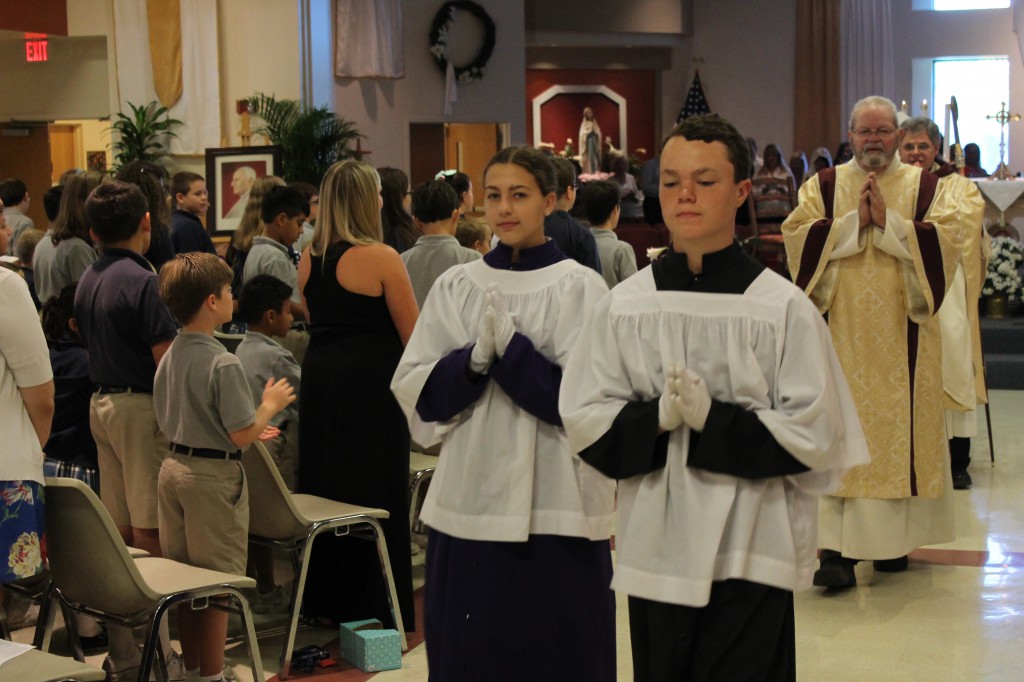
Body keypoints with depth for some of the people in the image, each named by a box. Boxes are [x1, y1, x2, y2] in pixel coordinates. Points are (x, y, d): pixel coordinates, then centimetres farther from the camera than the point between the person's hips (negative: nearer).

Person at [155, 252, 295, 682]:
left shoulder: (169, 357, 5)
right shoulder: (223, 364, -20)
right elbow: (242, 436, -20)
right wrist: (270, 405, -1)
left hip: (173, 467, 8)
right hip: (213, 476, -8)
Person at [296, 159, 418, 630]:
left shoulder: (308, 258, 6)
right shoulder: (380, 258, -12)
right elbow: (413, 334, -10)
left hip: (319, 378, 6)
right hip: (371, 383, -6)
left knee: (324, 486, 14)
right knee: (374, 495, 2)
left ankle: (325, 600, 24)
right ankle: (376, 607, 8)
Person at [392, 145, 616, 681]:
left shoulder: (581, 288, -2)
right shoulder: (456, 287, 7)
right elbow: (415, 395, 3)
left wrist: (510, 346, -17)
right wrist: (476, 359, -14)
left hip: (556, 511, -3)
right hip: (469, 505, 3)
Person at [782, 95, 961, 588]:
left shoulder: (925, 187, 8)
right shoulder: (823, 186, 9)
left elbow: (945, 241, -6)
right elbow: (796, 234, -5)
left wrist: (889, 221, -14)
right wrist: (854, 220, -12)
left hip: (902, 338, 0)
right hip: (842, 334, 0)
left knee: (899, 428, 2)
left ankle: (893, 538, 15)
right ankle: (836, 548, -7)